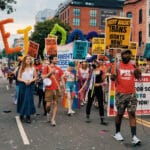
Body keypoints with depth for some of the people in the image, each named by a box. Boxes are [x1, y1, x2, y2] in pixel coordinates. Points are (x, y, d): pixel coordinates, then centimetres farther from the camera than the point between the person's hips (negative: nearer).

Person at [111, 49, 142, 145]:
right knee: (120, 113, 9)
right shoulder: (117, 66, -1)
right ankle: (117, 133, 26)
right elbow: (113, 78, -1)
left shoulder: (133, 65, 6)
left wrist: (138, 72, -16)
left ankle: (134, 136, -5)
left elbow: (138, 77, 6)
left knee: (132, 114, -4)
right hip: (120, 94, -2)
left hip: (131, 94, 2)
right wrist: (113, 76, -24)